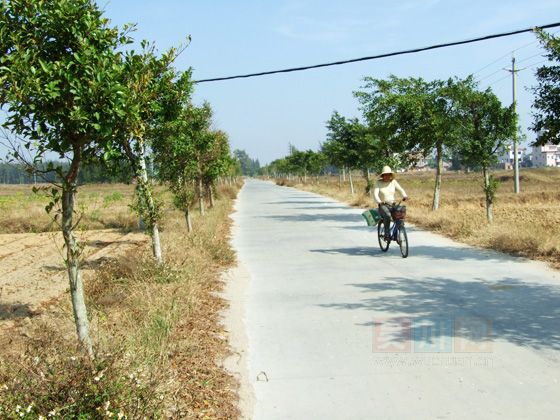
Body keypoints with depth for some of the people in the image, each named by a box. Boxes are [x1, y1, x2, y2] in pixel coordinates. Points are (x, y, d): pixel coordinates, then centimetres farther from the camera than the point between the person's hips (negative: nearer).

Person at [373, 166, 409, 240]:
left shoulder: (393, 182, 5)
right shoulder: (378, 183, -4)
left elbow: (400, 189, -3)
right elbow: (375, 193, -16)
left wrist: (405, 196, -26)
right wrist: (379, 202, -36)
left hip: (392, 204, 3)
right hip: (383, 205, -3)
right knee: (387, 215, -35)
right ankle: (386, 234, -25)